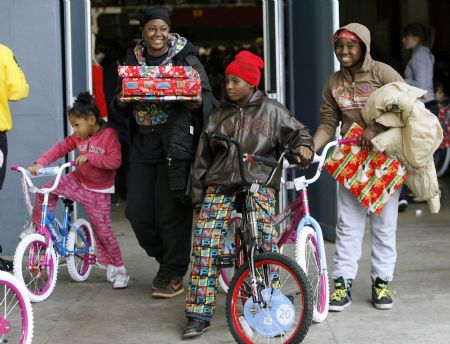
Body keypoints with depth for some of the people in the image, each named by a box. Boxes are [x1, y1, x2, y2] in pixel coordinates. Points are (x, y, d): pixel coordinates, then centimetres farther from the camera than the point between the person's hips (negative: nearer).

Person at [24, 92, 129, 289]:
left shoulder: (109, 135, -20)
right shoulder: (79, 136, -1)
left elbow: (115, 161, -29)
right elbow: (60, 148, -2)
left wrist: (89, 156, -36)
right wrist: (40, 163, -15)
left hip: (98, 191, -5)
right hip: (77, 181, 5)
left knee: (103, 230, -5)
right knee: (47, 191, -10)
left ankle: (117, 269, 9)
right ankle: (38, 230, 6)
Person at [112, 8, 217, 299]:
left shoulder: (186, 58, 2)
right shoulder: (132, 59, 12)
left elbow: (208, 97, 4)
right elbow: (122, 105, 17)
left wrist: (198, 103, -19)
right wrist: (122, 101, -6)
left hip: (175, 144, -4)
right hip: (142, 144, 4)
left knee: (172, 212, -3)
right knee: (138, 212, 3)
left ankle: (174, 275, 12)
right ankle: (165, 259, 26)